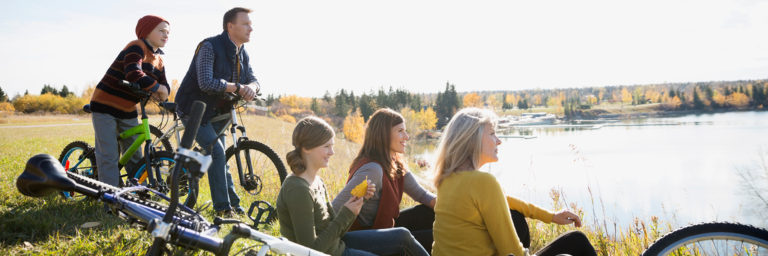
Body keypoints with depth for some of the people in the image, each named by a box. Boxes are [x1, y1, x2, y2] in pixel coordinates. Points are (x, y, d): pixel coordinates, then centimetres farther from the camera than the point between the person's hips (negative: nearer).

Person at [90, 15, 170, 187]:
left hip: (128, 111, 8)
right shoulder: (137, 47, -16)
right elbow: (134, 74, -34)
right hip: (105, 106, -8)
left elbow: (164, 86, 2)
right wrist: (157, 87, -26)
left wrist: (162, 93, -20)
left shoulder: (158, 60, 10)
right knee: (109, 156, -10)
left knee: (135, 156, 10)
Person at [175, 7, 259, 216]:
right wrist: (237, 87, -26)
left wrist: (251, 87, -22)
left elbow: (253, 80, 3)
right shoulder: (210, 47, -21)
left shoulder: (243, 54, 4)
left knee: (219, 156, 10)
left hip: (217, 112, 7)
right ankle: (223, 207, -11)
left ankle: (233, 204, 15)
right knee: (216, 152, -17)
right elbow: (206, 83, -31)